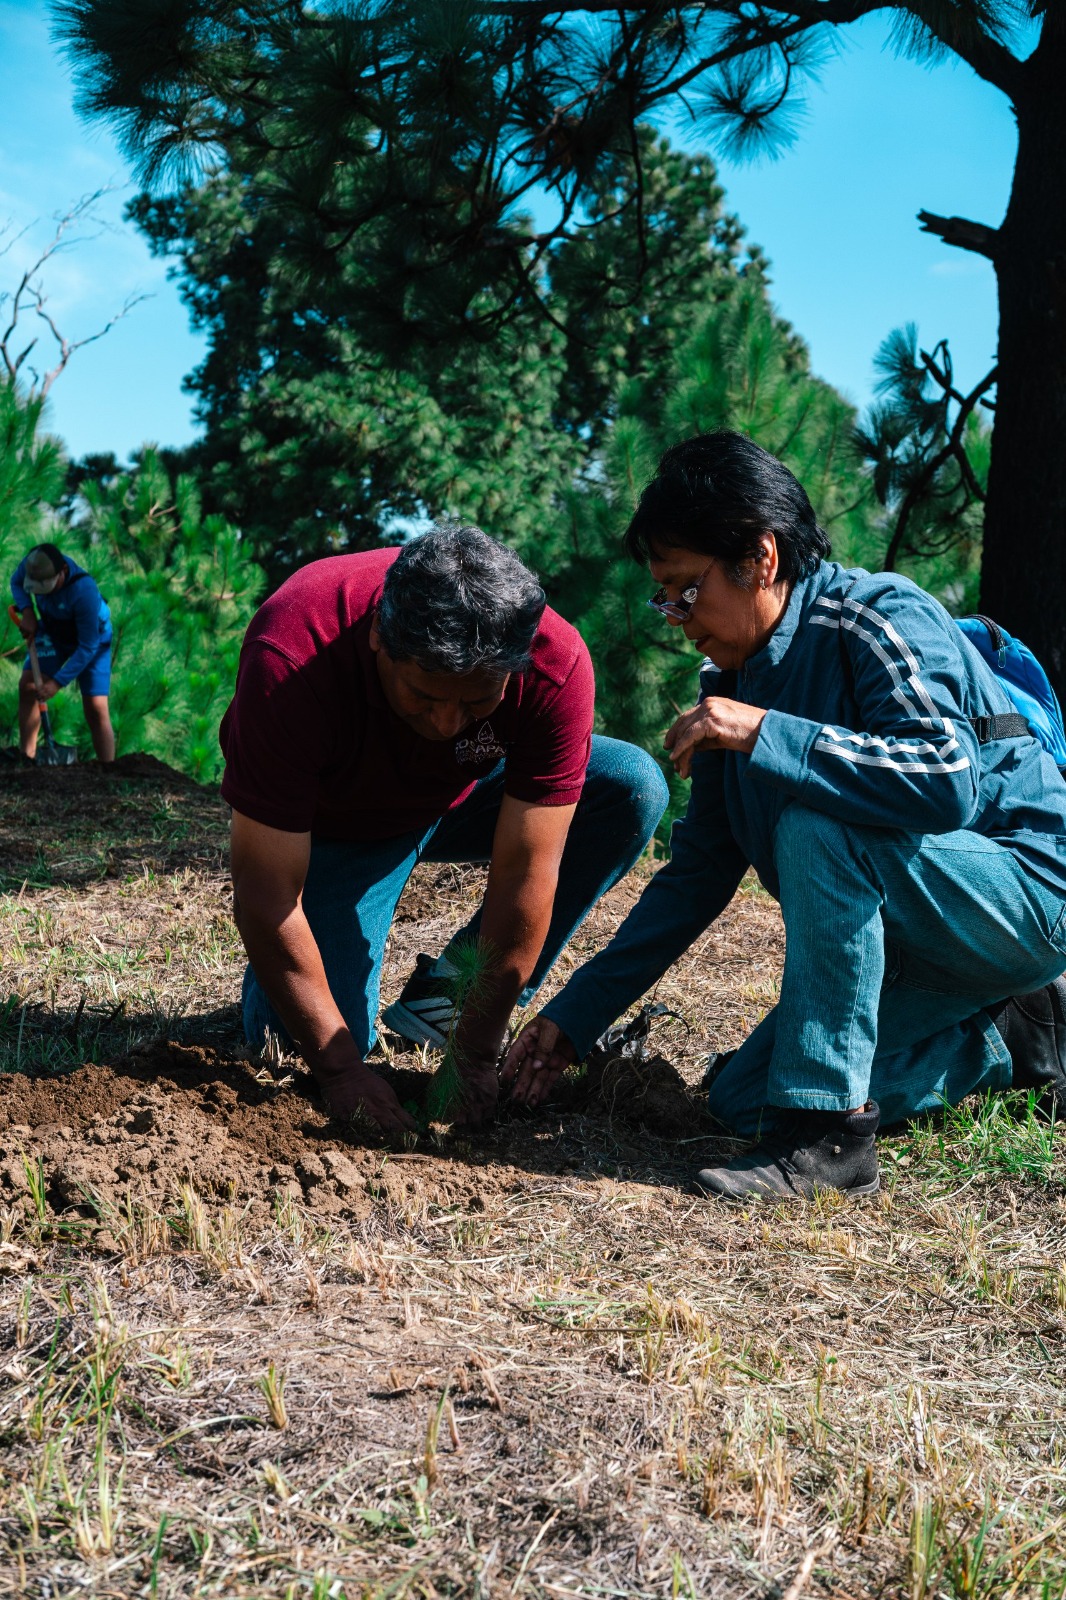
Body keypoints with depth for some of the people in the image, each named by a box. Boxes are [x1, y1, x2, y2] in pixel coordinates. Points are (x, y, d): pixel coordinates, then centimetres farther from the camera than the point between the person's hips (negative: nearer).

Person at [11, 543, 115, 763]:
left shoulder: (84, 592, -42)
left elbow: (87, 647, -33)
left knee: (96, 708, -13)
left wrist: (58, 682, -32)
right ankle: (25, 757, 6)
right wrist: (27, 611, -19)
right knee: (27, 685, -6)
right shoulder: (32, 564, -26)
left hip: (92, 637, -5)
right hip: (52, 631, 6)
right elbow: (16, 582, 0)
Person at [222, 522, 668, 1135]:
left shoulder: (556, 663, -34)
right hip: (329, 826, -2)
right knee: (293, 1038, -20)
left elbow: (523, 873, -28)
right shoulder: (291, 664, -39)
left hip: (463, 798, 3)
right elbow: (265, 893, -34)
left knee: (632, 787, -23)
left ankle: (449, 989, -8)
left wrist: (475, 1056, -26)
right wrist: (342, 1068, -32)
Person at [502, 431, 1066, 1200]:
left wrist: (766, 733, -37)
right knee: (741, 1097, 2)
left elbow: (948, 783, -36)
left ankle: (827, 1132, -25)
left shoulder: (881, 615, -19)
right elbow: (701, 871, 7)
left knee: (816, 822, -33)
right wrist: (576, 1016, 4)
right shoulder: (733, 676, 3)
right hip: (901, 933, 9)